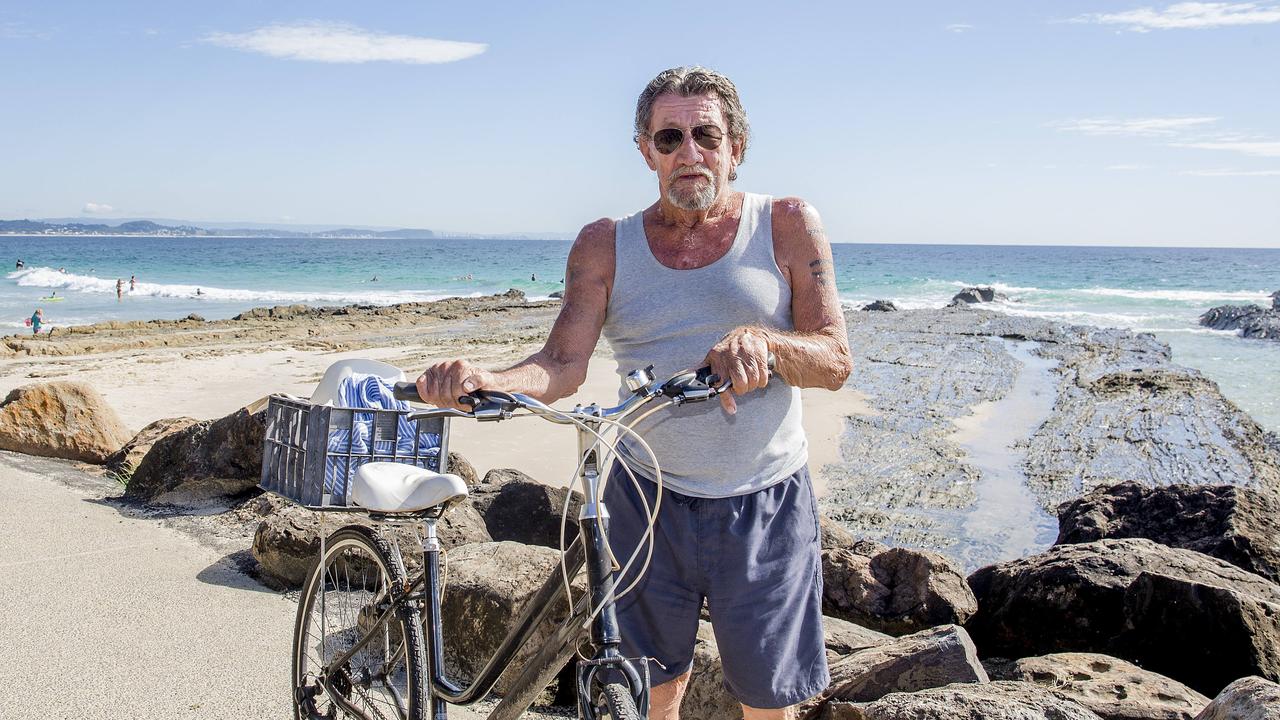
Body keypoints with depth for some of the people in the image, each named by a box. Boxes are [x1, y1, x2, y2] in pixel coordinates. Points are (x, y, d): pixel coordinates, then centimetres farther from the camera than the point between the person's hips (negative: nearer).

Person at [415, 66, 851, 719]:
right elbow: (563, 366, -7)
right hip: (647, 500, 1)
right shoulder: (606, 246, 2)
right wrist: (484, 381, -28)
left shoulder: (787, 225, -1)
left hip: (764, 506, -1)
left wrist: (763, 340, -26)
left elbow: (836, 362, -5)